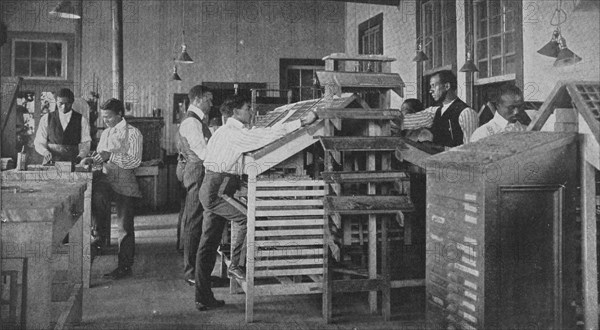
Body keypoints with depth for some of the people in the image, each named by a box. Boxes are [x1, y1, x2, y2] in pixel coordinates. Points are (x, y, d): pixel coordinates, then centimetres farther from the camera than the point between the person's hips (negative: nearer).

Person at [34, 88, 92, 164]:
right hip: (50, 163, 1)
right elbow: (38, 143, 11)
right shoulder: (46, 119, 9)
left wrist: (79, 157, -15)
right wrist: (45, 152, -10)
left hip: (72, 164, -1)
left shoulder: (82, 120, 6)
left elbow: (85, 144, 4)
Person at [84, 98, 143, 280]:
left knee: (125, 226, 0)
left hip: (125, 183, -5)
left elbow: (135, 161, -15)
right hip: (107, 179, 5)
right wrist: (92, 159, 4)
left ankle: (125, 266, 10)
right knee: (97, 192, -32)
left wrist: (109, 156, -22)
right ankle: (101, 235, -17)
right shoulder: (105, 133, 16)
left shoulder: (133, 133, -4)